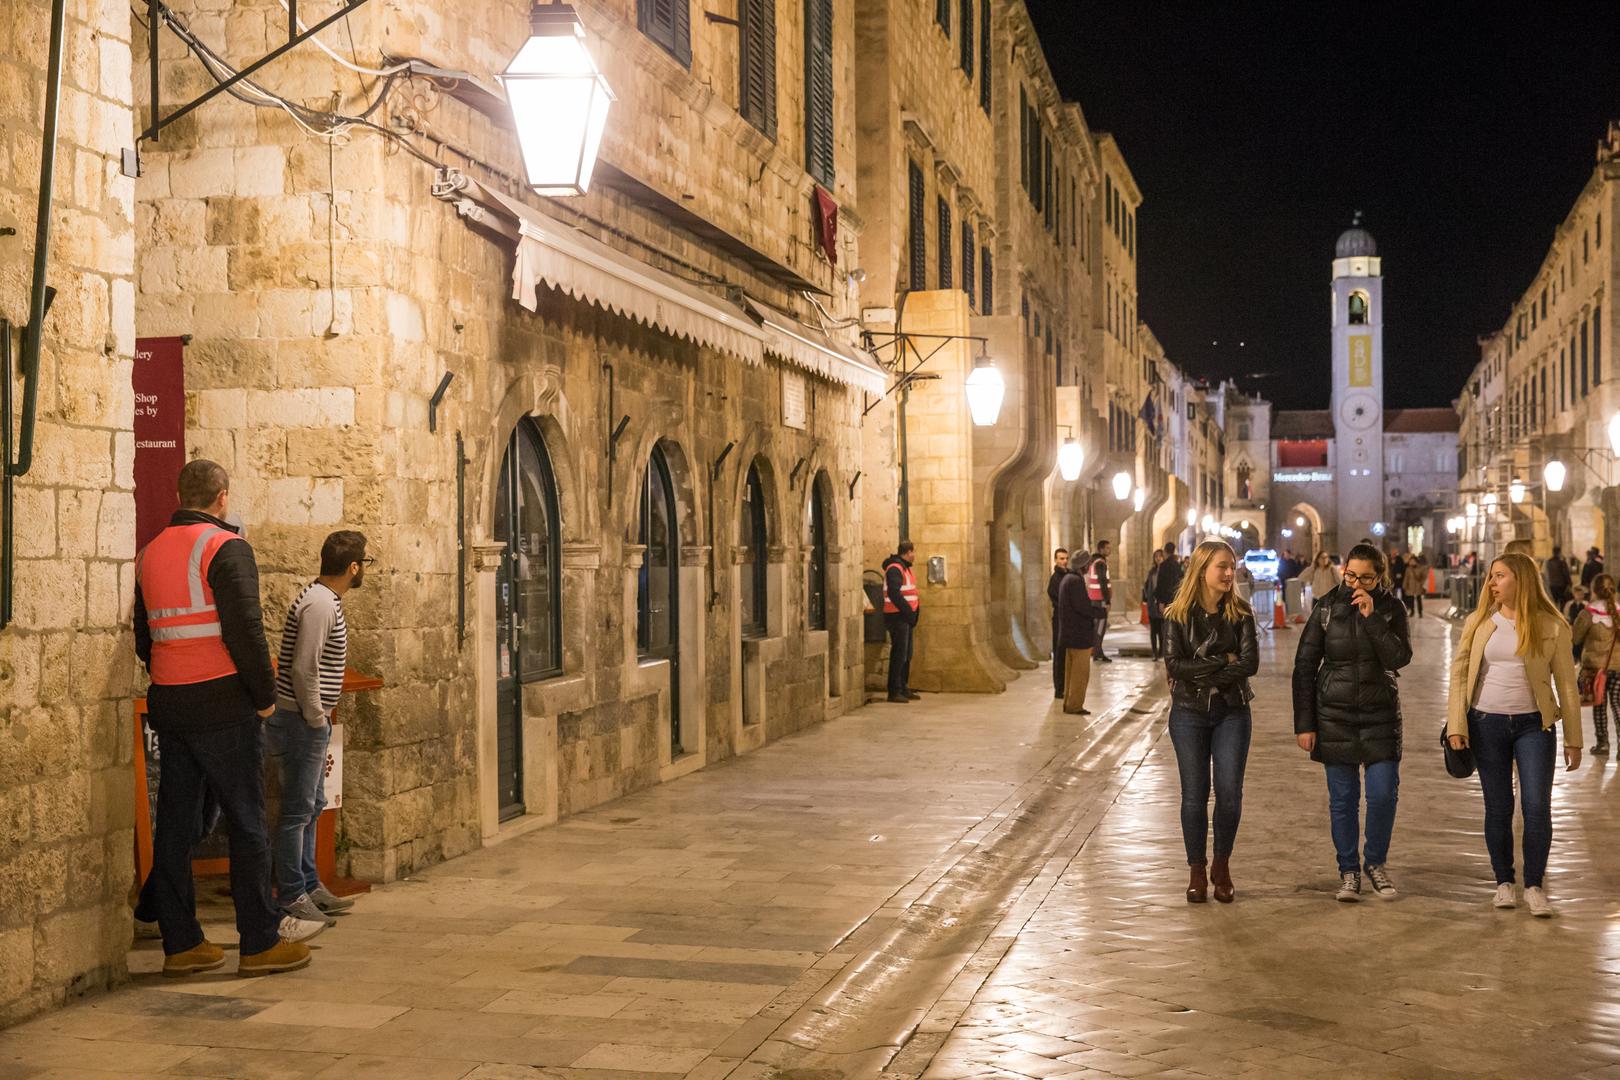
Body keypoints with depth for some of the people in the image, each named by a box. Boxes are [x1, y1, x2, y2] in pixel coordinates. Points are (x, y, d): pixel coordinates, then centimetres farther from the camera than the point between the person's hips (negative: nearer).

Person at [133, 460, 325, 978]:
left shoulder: (150, 553, 13)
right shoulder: (226, 547, -10)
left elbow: (143, 637, 16)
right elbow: (245, 630, -17)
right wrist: (265, 695, -7)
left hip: (166, 702, 7)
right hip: (222, 704, -7)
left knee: (174, 823, 9)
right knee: (247, 823, -1)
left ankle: (181, 943, 14)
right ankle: (260, 943, 3)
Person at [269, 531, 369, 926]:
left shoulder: (324, 599, 13)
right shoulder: (320, 605, -19)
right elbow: (303, 670, -24)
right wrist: (317, 720, -16)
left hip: (309, 721, 10)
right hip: (301, 723, -10)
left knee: (312, 806, 17)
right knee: (298, 810, -4)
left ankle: (309, 887, 26)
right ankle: (291, 897, 2)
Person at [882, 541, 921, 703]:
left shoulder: (905, 568, 18)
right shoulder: (894, 569, -15)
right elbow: (894, 594, -24)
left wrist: (913, 614, 14)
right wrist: (908, 611, -21)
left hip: (906, 618, 10)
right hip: (897, 617, -10)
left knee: (906, 655, 15)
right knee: (899, 655, -9)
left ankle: (903, 688, 22)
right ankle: (894, 691, -6)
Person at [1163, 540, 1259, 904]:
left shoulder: (1240, 613, 0)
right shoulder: (1178, 615, -3)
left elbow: (1250, 664, -11)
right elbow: (1174, 666, -13)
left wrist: (1201, 673, -15)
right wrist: (1223, 662, -14)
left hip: (1232, 713, 1)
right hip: (1189, 714, -1)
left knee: (1229, 793, -2)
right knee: (1195, 795, 4)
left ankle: (1222, 866, 17)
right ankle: (1197, 871, 16)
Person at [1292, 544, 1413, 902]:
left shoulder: (1391, 609, -2)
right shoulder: (1326, 607, -3)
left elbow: (1399, 658, -16)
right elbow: (1304, 666, -2)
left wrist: (1371, 616, -22)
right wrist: (1304, 724, -5)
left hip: (1380, 714, 0)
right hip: (1334, 714, 0)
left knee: (1383, 794, -4)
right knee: (1343, 798, 4)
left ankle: (1375, 862, 19)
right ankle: (1348, 870, 17)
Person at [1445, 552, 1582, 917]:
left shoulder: (1551, 626, -2)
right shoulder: (1479, 623, 3)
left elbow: (1566, 684, 1)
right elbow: (1459, 673, 3)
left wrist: (1573, 739, 2)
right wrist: (1456, 725, -5)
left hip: (1533, 724, -1)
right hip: (1487, 723, 2)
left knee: (1537, 806, -6)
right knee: (1498, 808, 7)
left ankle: (1534, 886, 7)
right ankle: (1503, 882, 20)